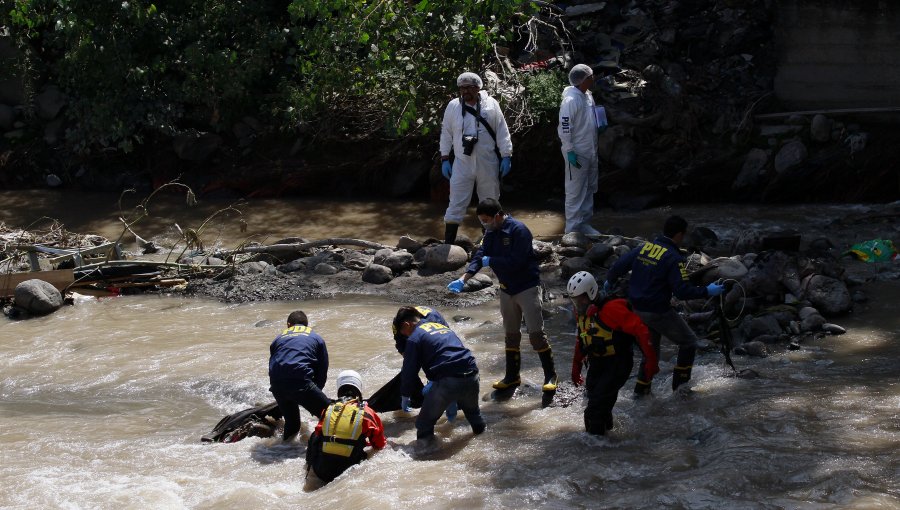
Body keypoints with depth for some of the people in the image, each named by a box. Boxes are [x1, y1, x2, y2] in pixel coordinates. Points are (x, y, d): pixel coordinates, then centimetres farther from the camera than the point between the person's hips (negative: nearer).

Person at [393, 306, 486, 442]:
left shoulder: (414, 338, 5)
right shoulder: (442, 326, 27)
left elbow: (409, 371, 5)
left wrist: (405, 396, 20)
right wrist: (433, 384, 45)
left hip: (448, 381, -7)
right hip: (472, 377, 7)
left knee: (425, 421, 9)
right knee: (471, 409, 37)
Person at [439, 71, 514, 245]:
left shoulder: (491, 105, -2)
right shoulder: (453, 107, 0)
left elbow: (502, 132, 0)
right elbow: (446, 134, 7)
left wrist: (506, 157, -3)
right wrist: (444, 159, 3)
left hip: (488, 164, 0)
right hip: (462, 164, 0)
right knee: (456, 203, -2)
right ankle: (448, 242, 2)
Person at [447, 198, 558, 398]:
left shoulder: (518, 230, -21)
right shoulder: (491, 233, 4)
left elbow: (516, 262, -28)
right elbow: (479, 256, -3)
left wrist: (490, 261, -15)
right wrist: (463, 279, -17)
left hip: (527, 287, -7)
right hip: (507, 289, 8)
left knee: (536, 332, -7)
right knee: (511, 334, 14)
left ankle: (550, 375, 2)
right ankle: (512, 376, 24)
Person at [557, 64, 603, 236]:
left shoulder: (588, 96, 7)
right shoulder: (570, 100, -20)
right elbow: (564, 128, -20)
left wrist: (600, 125, 7)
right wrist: (570, 152, -21)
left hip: (591, 153, 9)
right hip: (577, 155, -9)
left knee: (589, 189, 17)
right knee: (575, 192, -2)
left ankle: (584, 223, 28)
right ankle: (573, 229, 6)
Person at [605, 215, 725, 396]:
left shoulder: (644, 248, 3)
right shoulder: (674, 258, -18)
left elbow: (619, 265, 9)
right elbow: (682, 290, -22)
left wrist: (610, 281, 28)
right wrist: (707, 291, -10)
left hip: (637, 310, 7)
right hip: (658, 312, -7)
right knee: (689, 341, 11)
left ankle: (641, 388, 27)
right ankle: (680, 383, 15)